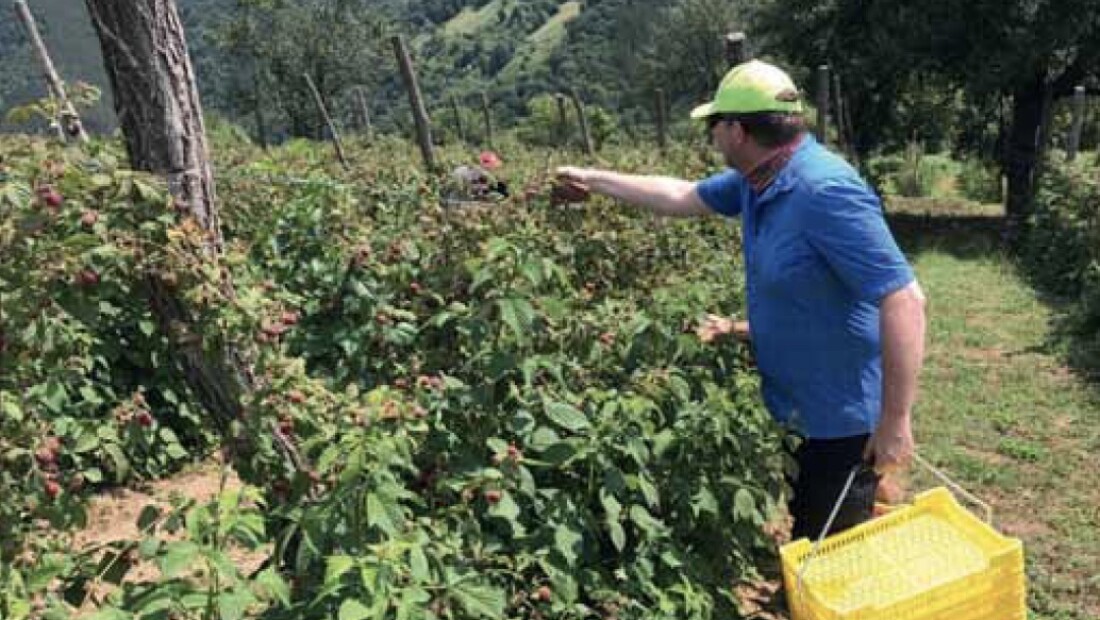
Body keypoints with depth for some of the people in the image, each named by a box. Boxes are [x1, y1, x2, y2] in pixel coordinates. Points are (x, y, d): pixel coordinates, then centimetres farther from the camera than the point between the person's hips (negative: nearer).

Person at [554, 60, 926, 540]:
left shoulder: (825, 190, -27)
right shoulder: (758, 180, 1)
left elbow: (903, 299, -30)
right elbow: (683, 197, 18)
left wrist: (895, 423, -27)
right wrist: (594, 181, 24)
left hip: (843, 416, -9)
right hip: (798, 408, 9)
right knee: (807, 542, 24)